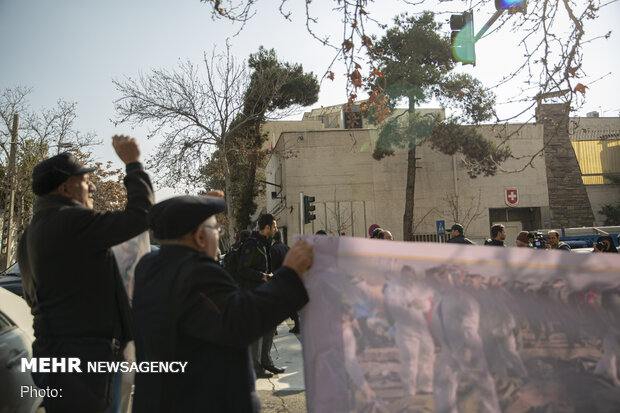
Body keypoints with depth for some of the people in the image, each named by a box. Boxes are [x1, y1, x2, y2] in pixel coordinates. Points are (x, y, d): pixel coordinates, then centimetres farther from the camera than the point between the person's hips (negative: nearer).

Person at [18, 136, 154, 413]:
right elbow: (140, 214, -20)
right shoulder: (72, 221, -18)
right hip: (83, 358, -10)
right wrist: (133, 163, -8)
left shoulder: (32, 232, 15)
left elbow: (33, 296, 22)